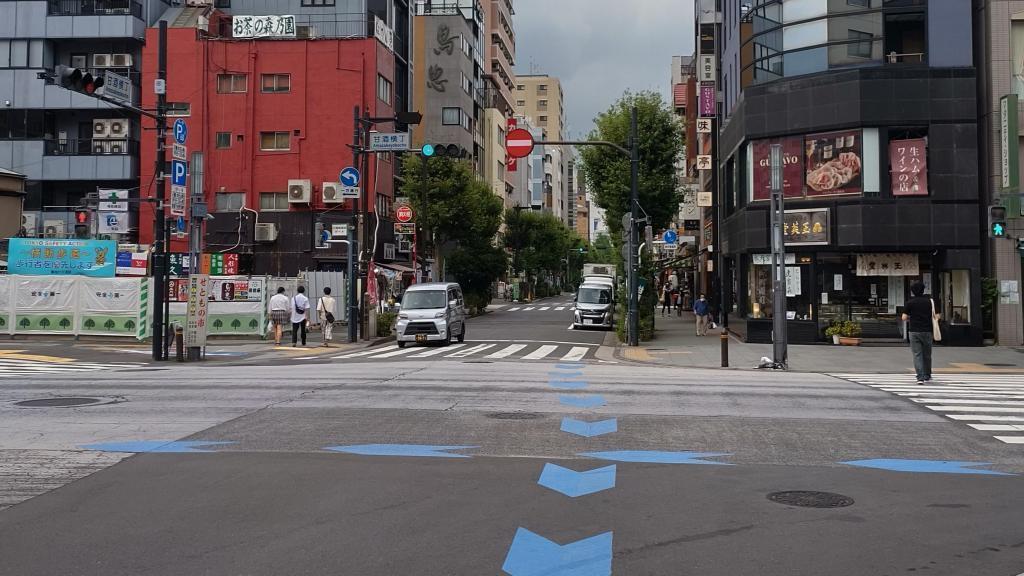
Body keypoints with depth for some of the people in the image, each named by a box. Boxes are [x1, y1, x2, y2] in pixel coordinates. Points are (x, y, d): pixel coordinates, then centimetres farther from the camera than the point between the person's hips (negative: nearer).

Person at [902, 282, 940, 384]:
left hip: (914, 332, -2)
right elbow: (934, 316, 1)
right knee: (927, 354, 15)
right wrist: (937, 317, 23)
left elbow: (904, 318, -3)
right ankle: (927, 376, 28)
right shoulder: (929, 301, 2)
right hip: (927, 331, 2)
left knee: (917, 355, -2)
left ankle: (920, 377, -14)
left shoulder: (910, 302, -2)